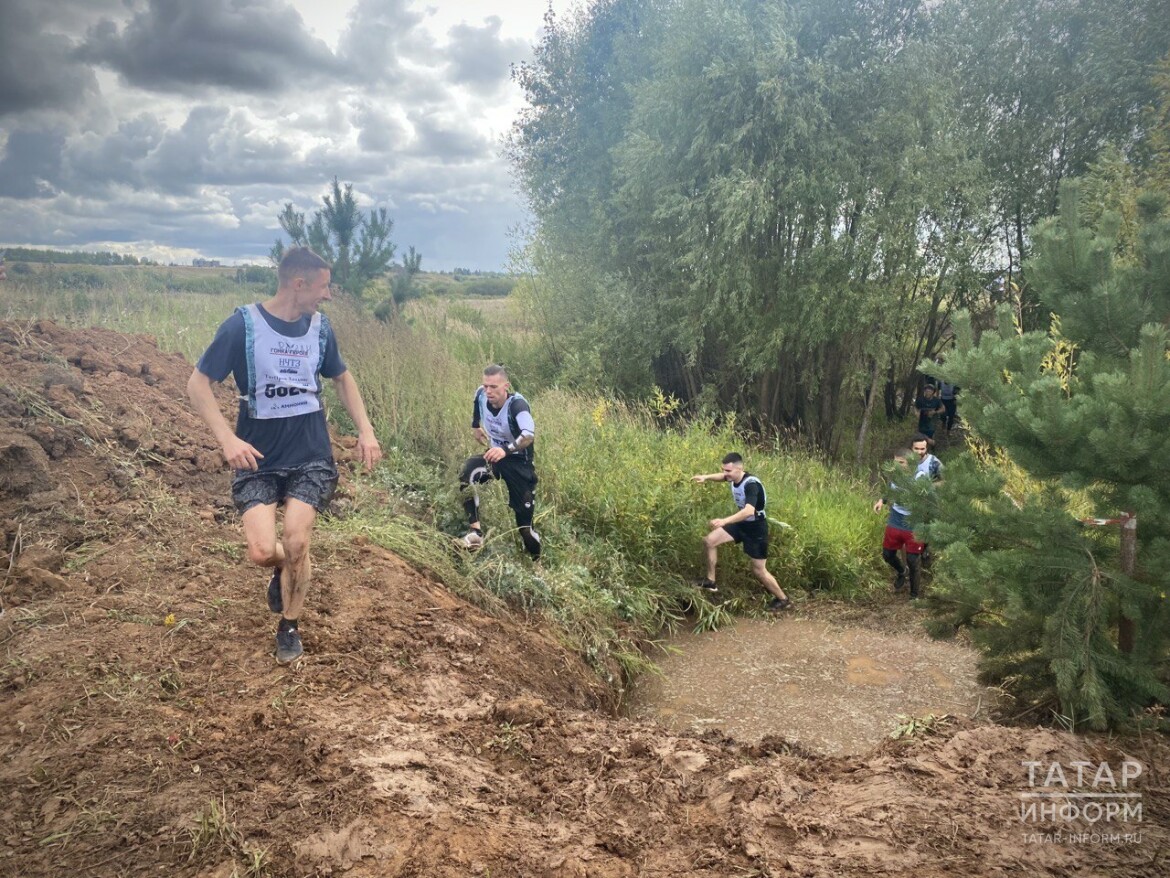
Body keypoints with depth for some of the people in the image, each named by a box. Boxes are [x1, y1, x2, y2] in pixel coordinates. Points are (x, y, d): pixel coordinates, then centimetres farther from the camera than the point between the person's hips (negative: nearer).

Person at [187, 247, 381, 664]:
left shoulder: (320, 327, 0)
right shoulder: (243, 324, -12)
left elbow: (342, 379, 17)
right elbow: (198, 384, -8)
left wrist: (365, 431, 5)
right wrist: (227, 438, -21)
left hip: (310, 455, 2)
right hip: (258, 457, -2)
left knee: (295, 542, -13)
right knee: (262, 551, -14)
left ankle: (290, 626, 14)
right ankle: (284, 568, 26)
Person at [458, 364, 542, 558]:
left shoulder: (517, 404, -27)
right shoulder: (481, 395, -10)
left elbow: (529, 435, -45)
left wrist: (506, 449, -58)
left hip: (519, 461, -4)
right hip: (495, 454, 5)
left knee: (525, 518, -4)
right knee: (468, 473, -28)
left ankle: (536, 560, 20)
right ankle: (475, 533, -26)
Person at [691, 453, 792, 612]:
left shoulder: (751, 484, -32)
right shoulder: (734, 477, -7)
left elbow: (749, 511, -47)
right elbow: (722, 476, 19)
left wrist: (724, 521, -55)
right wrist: (705, 477, 1)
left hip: (756, 527, -8)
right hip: (742, 523, 8)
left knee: (759, 570, -1)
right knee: (710, 540, 1)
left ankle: (783, 599, 20)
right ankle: (710, 582, 13)